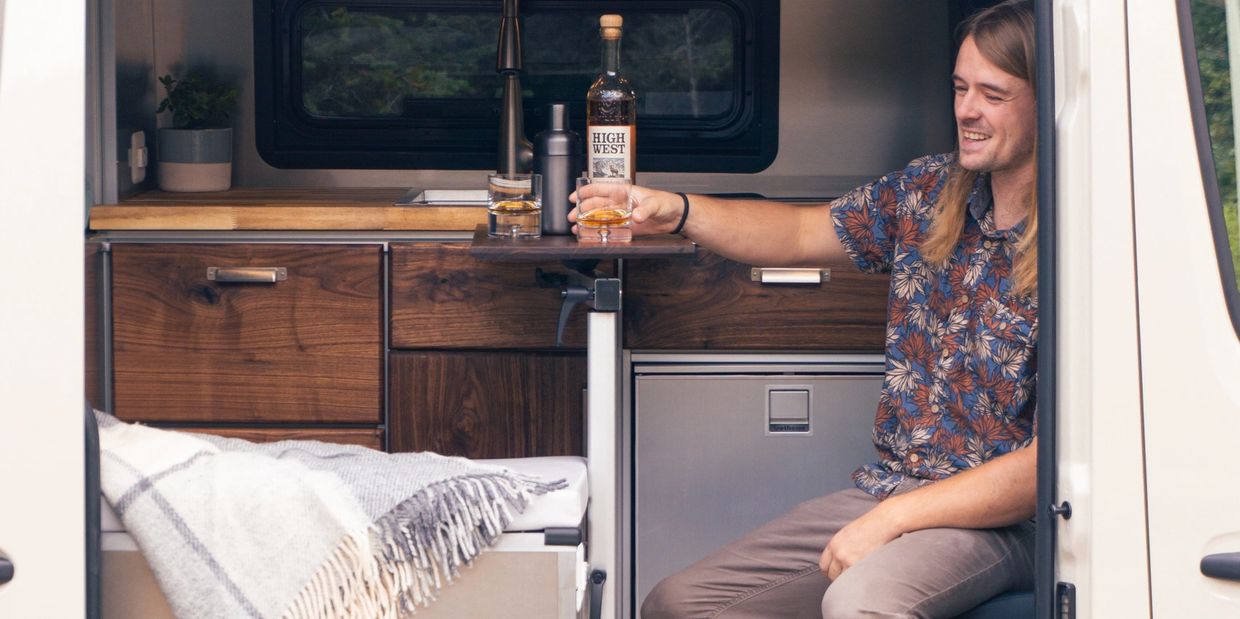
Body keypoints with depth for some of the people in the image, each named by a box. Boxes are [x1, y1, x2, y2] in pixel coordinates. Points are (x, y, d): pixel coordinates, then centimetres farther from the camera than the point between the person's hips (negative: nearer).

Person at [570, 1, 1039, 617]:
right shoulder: (928, 190, 6)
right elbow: (800, 232, 20)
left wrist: (893, 518, -21)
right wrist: (674, 211, 3)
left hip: (996, 518, -7)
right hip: (882, 492, 7)